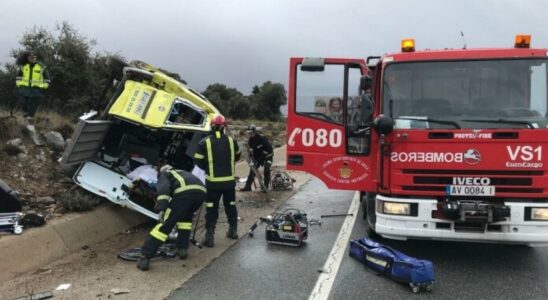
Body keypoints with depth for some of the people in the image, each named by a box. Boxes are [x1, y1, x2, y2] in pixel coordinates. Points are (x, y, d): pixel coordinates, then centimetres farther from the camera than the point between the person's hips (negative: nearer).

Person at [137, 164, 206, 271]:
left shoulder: (164, 175, 29)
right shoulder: (183, 173, 46)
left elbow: (164, 188, 1)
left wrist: (161, 209, -8)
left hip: (184, 192, -5)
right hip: (201, 191, 5)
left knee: (165, 223, 3)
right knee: (185, 217, 32)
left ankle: (145, 257, 1)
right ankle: (183, 249, 25)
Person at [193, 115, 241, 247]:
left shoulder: (204, 142, -9)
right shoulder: (231, 141, -2)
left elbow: (198, 161, -4)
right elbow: (237, 157, 13)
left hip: (213, 181, -2)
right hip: (230, 180, 3)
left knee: (211, 209, 4)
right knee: (231, 205, 19)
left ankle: (210, 236, 0)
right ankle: (233, 230, 32)